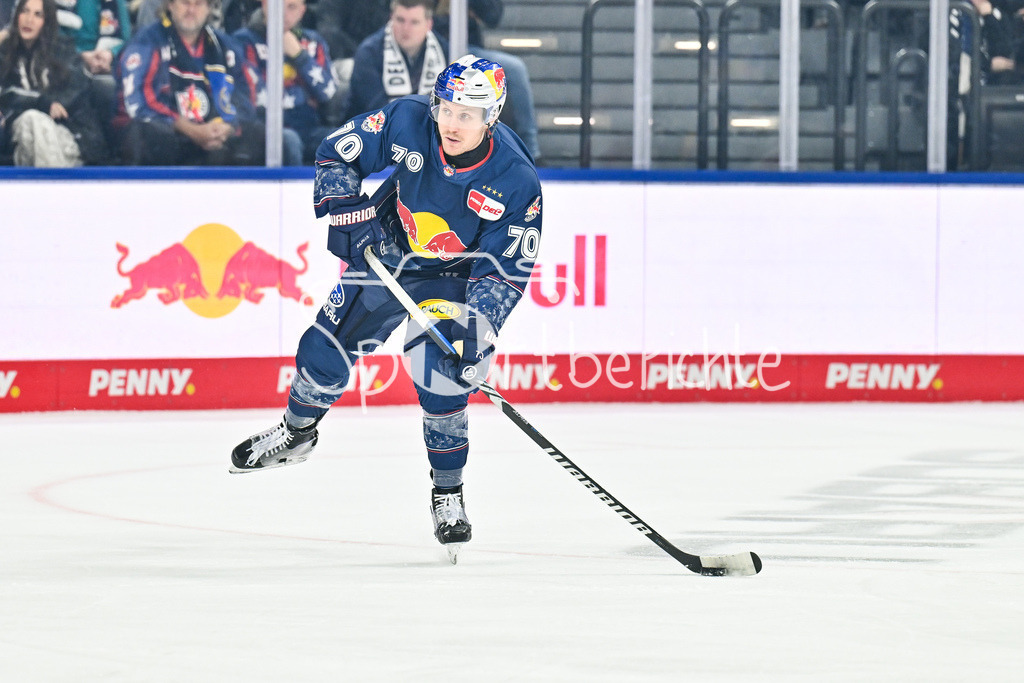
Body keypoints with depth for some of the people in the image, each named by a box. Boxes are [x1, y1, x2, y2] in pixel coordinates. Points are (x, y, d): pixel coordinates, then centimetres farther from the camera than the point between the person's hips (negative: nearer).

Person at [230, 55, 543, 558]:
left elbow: (507, 269, -22)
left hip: (454, 276, -3)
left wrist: (479, 324, -33)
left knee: (442, 382, -17)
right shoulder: (408, 121, -24)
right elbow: (337, 153, -8)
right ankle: (296, 432, 37)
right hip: (387, 248, 3)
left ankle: (448, 494, 4)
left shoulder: (516, 180, -29)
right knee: (327, 347, 6)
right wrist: (345, 211, -20)